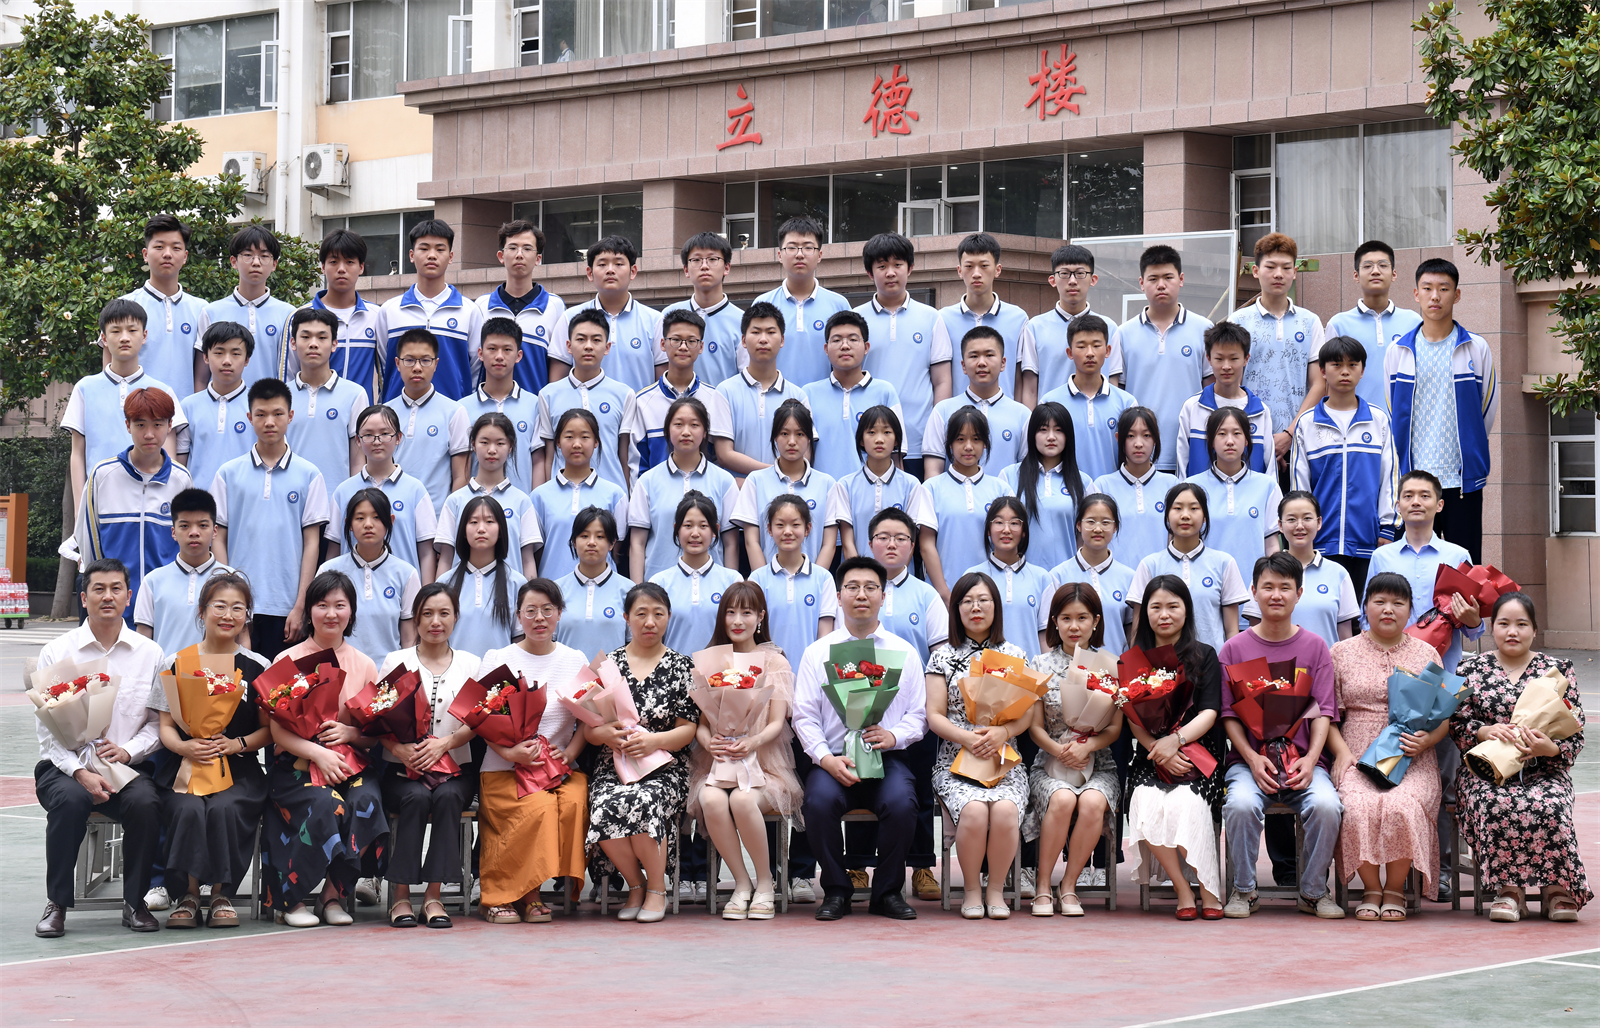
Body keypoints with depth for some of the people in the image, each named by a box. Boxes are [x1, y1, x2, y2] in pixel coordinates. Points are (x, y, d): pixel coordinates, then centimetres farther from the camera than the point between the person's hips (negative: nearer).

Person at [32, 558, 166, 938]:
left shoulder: (149, 654, 8)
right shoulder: (57, 652, 3)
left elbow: (159, 721, 5)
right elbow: (47, 727, -2)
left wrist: (128, 750, -14)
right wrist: (80, 772, -16)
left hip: (127, 765, 1)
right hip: (65, 765, -1)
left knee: (145, 802, -31)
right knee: (70, 800, -34)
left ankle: (134, 902, -12)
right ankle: (57, 904, -18)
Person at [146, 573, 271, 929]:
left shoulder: (257, 667, 8)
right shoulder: (177, 663, 8)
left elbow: (268, 730, 8)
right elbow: (166, 727, 7)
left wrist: (236, 745, -12)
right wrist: (184, 747, -15)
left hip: (240, 769, 0)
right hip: (186, 764, 0)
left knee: (225, 807, -33)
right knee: (188, 808, -33)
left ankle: (222, 894, -16)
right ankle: (188, 894, -18)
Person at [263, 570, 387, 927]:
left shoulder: (364, 665, 13)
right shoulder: (288, 661, 4)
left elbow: (377, 735, 11)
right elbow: (278, 730, -4)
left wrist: (349, 733, -11)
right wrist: (318, 753, -20)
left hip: (351, 762, 3)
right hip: (296, 763, -3)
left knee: (366, 800, -31)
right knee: (325, 803, -33)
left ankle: (336, 892, -16)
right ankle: (293, 898, -19)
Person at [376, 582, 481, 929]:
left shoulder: (470, 664, 13)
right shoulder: (396, 662, 9)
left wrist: (445, 742, -18)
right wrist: (399, 748, -20)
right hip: (403, 769, -1)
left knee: (447, 796, -32)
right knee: (416, 797, -33)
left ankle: (434, 895, -29)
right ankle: (400, 894, -27)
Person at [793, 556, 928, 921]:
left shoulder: (904, 652, 14)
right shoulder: (817, 652, 12)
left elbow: (918, 713, 11)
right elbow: (804, 715, 6)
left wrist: (893, 735, -12)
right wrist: (826, 758, -12)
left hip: (886, 756, 0)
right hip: (834, 759, 0)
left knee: (901, 803, -31)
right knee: (819, 801, -32)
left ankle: (887, 892, -8)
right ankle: (835, 891, -9)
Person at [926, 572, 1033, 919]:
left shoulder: (1014, 655, 14)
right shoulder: (943, 657, 10)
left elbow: (1027, 715, 7)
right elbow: (934, 717, 3)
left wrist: (1002, 732, -14)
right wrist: (968, 738, -15)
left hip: (1006, 762, 1)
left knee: (1005, 810, -31)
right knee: (974, 811, -32)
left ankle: (996, 889, -9)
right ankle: (971, 889, -9)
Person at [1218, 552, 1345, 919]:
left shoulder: (1314, 646, 10)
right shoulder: (1235, 648, 8)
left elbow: (1324, 711, 4)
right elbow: (1228, 714, 3)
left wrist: (1310, 760, -13)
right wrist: (1253, 759, -13)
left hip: (1304, 758, 0)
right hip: (1249, 758, 0)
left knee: (1326, 805, -30)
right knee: (1241, 804, -33)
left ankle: (1314, 891, -7)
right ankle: (1244, 890, -10)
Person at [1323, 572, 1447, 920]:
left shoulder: (1426, 654, 15)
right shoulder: (1342, 652, 13)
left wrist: (1426, 740, -8)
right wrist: (1341, 751, -7)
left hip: (1413, 761, 0)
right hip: (1357, 757, 0)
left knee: (1401, 805, -33)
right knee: (1359, 806, -33)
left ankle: (1395, 889, -10)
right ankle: (1371, 888, -10)